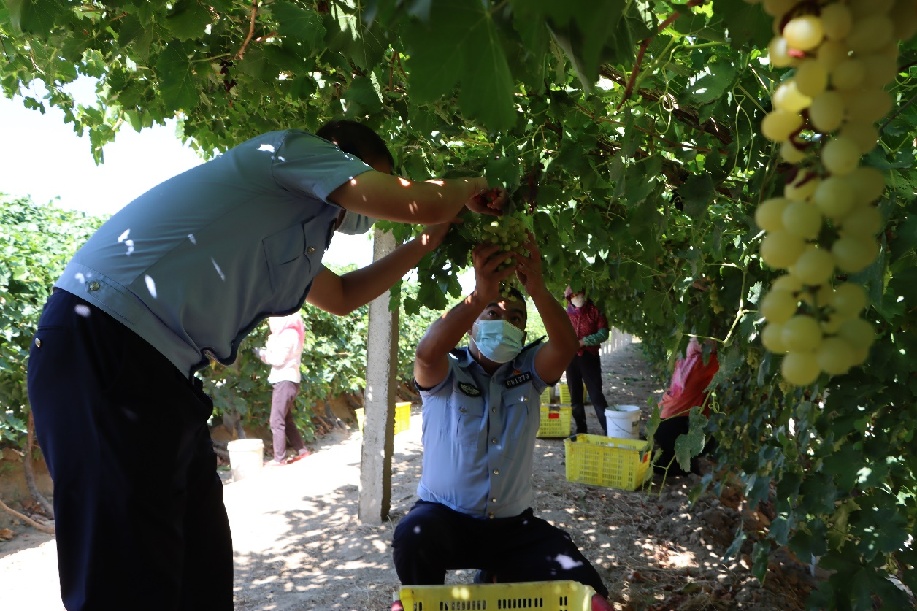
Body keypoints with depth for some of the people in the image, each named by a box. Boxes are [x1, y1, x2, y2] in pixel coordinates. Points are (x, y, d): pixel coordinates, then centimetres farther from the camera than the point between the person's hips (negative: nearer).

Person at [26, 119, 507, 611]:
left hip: (155, 365, 10)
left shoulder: (297, 230, 26)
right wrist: (464, 189, 15)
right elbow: (419, 203, -9)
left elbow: (341, 297, 39)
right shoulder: (296, 149, -1)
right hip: (105, 346, -10)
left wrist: (430, 240, 38)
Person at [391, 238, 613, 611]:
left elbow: (566, 347, -19)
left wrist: (537, 290, -38)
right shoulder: (446, 373, -5)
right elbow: (427, 353, -30)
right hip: (445, 518, -3)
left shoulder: (528, 371, 2)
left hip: (514, 525, 3)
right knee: (413, 536, -36)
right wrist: (480, 295, -43)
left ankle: (499, 576, 17)